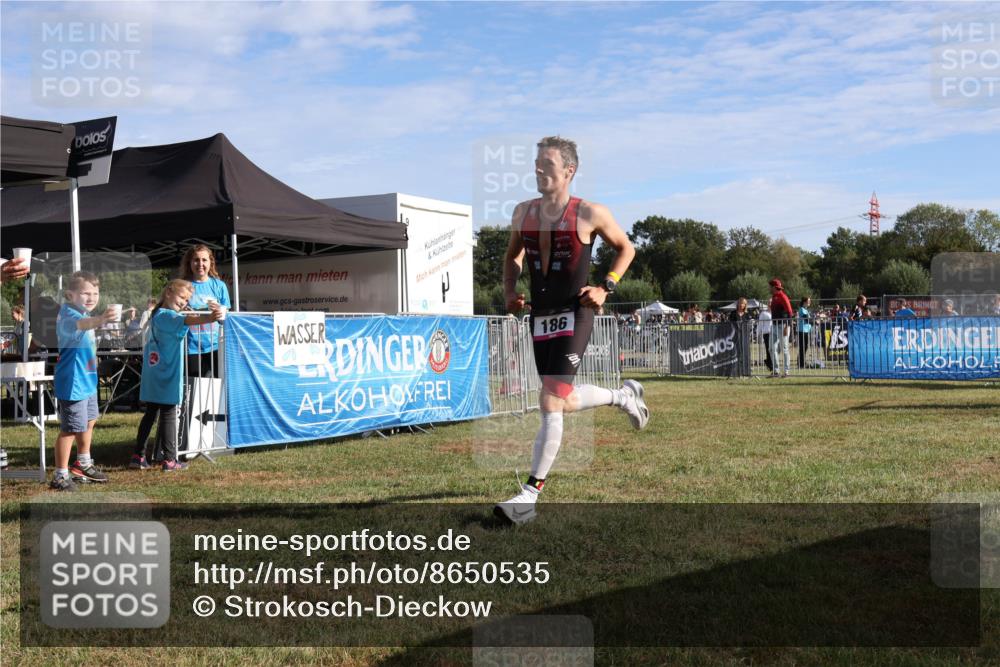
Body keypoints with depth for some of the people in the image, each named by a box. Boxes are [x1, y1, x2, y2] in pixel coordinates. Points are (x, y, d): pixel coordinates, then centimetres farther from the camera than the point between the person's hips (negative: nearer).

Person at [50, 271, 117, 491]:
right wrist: (99, 320, -66)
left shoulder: (83, 312, 7)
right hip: (73, 381, -11)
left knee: (89, 421, 25)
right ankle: (60, 475, 7)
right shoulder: (68, 314, -23)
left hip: (87, 379, 11)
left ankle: (83, 464, 43)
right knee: (70, 429, -4)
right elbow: (78, 324, -49)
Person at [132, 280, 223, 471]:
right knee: (168, 416, -3)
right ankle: (169, 460, 2)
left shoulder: (157, 315, 16)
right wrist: (209, 318, -51)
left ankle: (138, 456, 17)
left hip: (153, 376, 9)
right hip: (167, 377, -9)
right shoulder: (167, 315, -15)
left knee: (150, 414, 14)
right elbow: (187, 320, -34)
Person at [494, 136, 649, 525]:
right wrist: (509, 291, 6)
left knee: (550, 403, -14)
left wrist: (607, 287, -5)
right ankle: (623, 396, 44)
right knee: (565, 402, 14)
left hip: (574, 316, -6)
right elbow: (513, 254, 23)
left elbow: (626, 248, 7)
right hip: (540, 317, 6)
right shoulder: (523, 213, 6)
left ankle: (530, 495, -9)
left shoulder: (589, 214, -7)